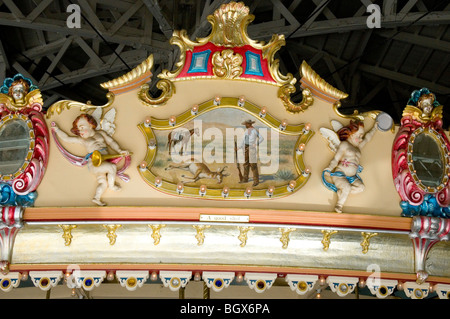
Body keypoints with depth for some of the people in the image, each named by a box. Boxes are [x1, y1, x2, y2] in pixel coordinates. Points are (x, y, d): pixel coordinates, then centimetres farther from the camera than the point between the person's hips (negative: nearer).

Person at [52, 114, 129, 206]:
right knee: (112, 167, -25)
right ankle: (112, 185, -7)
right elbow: (66, 138, 25)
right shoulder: (81, 139, 18)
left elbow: (111, 142, 20)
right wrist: (57, 129, 29)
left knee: (103, 182, -9)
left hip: (106, 159, 4)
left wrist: (119, 151, 8)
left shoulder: (100, 133, 23)